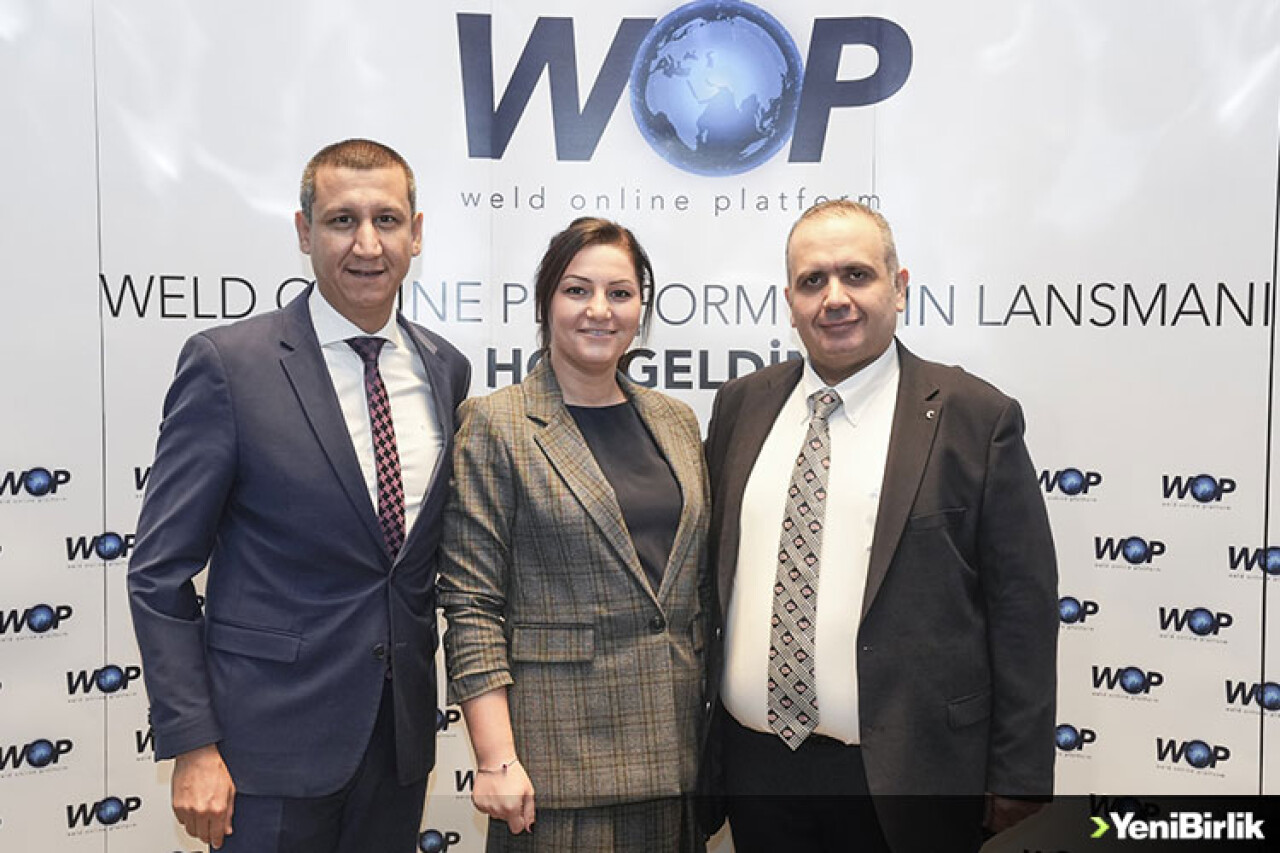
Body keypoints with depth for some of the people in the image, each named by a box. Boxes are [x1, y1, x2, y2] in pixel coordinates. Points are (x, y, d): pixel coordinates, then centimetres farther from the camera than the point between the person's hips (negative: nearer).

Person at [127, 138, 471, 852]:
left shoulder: (447, 370, 2)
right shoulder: (228, 364, -11)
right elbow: (161, 572, -9)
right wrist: (193, 746, -11)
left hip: (401, 737, 5)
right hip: (275, 740, -4)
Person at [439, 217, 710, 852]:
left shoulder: (676, 421, 9)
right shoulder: (495, 424, -6)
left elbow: (699, 582, 12)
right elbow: (471, 603, -9)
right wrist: (496, 759, -13)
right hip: (560, 743, -4)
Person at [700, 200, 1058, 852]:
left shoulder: (976, 417, -6)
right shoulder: (741, 406, 5)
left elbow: (1022, 610, -5)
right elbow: (707, 573, 9)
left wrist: (1018, 779, -6)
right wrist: (698, 738, 10)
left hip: (903, 777, -3)